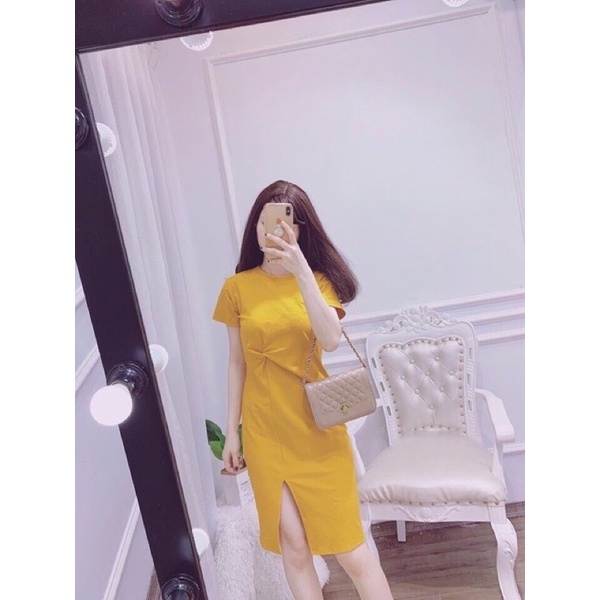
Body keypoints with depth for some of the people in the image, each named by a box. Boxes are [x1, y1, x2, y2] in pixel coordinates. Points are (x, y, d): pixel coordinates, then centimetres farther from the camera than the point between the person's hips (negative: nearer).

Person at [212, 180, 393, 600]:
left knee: (348, 545, 6)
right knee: (292, 543, 8)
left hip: (317, 427, 0)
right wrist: (232, 432, 6)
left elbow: (331, 339, -20)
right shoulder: (237, 287, 0)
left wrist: (301, 270, -27)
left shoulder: (318, 279, 0)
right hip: (264, 432, 1)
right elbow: (237, 363, 5)